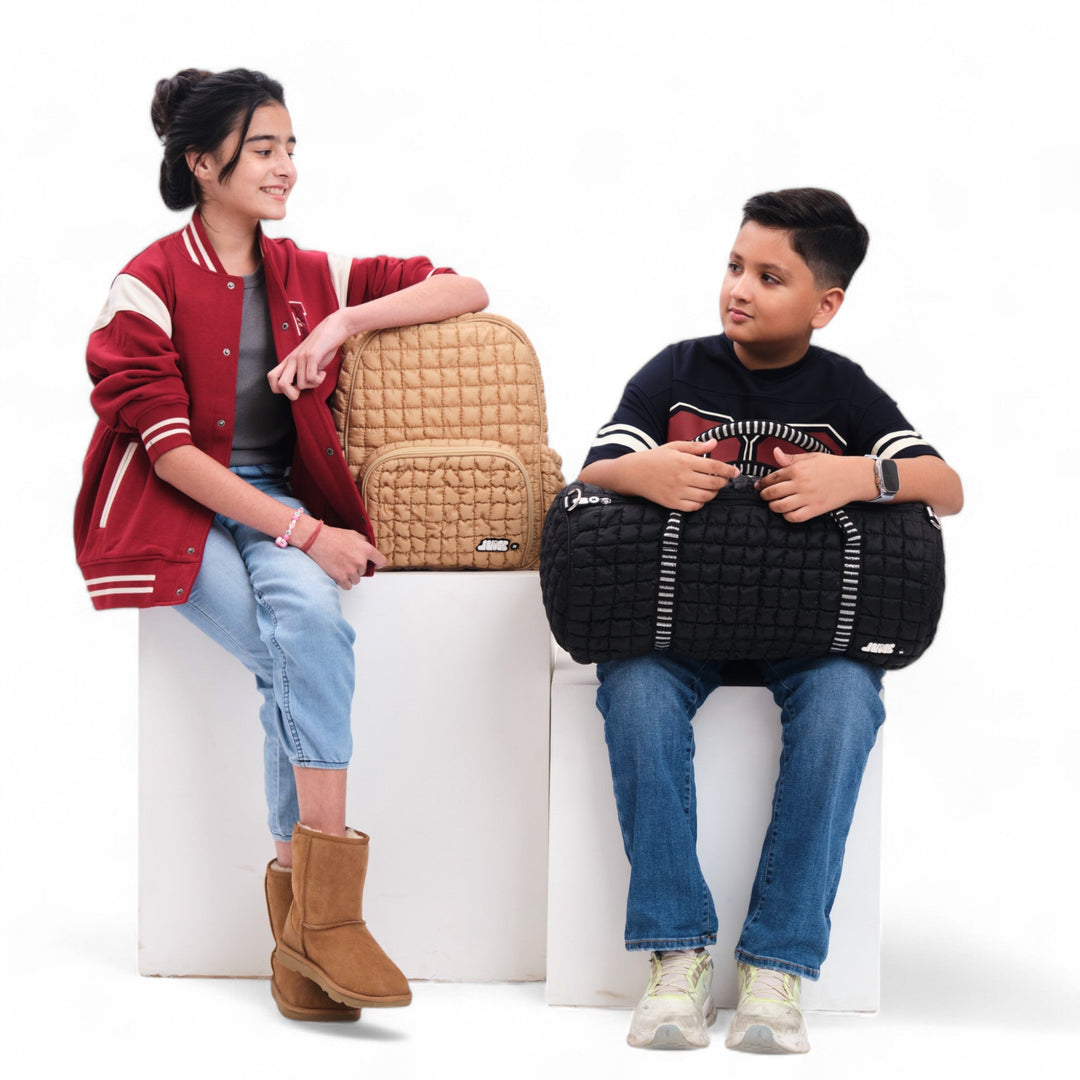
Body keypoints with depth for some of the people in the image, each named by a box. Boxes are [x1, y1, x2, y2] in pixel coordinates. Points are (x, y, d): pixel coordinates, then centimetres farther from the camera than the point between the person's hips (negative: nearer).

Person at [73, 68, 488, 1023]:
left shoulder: (312, 278, 11)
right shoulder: (149, 288, -4)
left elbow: (466, 291, 9)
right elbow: (171, 448, -12)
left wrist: (344, 322, -8)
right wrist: (303, 531, -21)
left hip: (277, 506, 4)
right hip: (172, 513, -3)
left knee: (308, 620, -32)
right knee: (310, 646, -31)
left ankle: (306, 920, -31)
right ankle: (320, 916, -29)